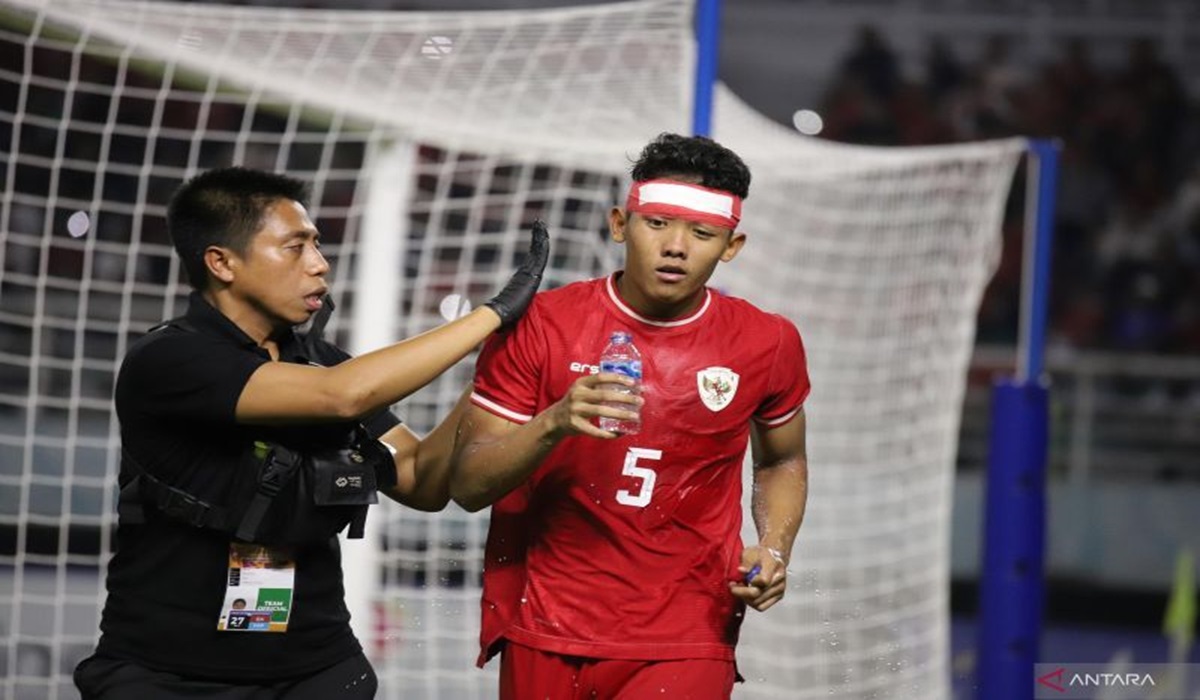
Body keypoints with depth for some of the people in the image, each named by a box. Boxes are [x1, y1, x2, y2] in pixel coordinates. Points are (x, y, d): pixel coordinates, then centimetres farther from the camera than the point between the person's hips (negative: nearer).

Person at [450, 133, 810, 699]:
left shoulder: (767, 344, 0)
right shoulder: (539, 326, -5)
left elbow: (783, 462, 20)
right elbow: (467, 485, -7)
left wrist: (773, 550, 0)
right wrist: (554, 423, -24)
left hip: (682, 645, 0)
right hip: (542, 639, 1)